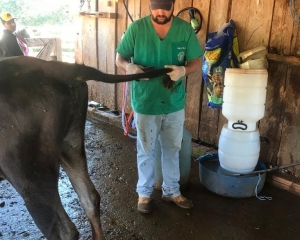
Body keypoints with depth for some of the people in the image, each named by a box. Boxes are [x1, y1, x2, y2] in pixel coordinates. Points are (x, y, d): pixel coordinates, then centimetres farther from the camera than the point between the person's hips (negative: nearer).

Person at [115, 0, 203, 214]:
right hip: (145, 104, -2)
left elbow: (196, 62, -2)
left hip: (175, 104, 2)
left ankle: (171, 191, 38)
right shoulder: (136, 28, -9)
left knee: (172, 150, 17)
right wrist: (129, 67, -27)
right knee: (146, 151, 13)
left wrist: (183, 70, -24)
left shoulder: (185, 29, -5)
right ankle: (144, 193, 33)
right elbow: (119, 59, -3)